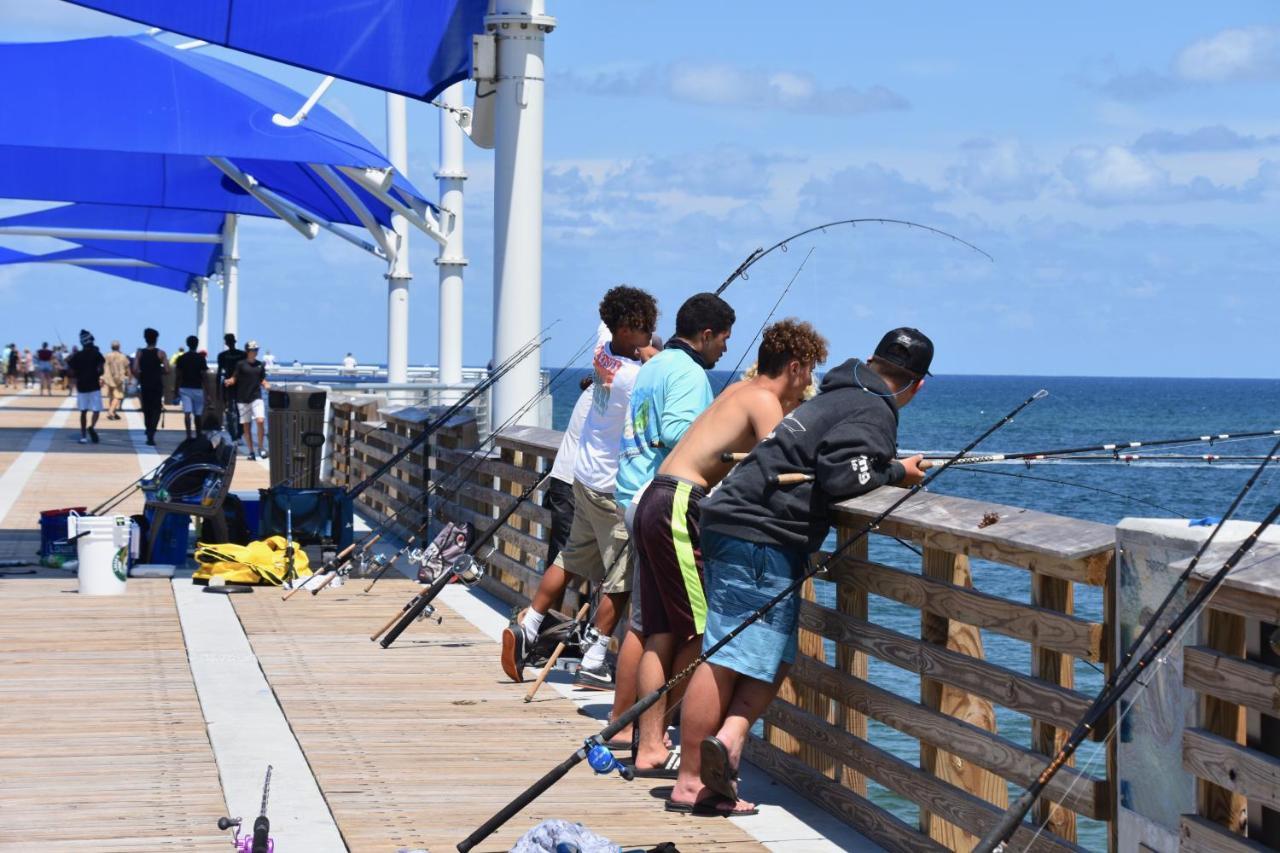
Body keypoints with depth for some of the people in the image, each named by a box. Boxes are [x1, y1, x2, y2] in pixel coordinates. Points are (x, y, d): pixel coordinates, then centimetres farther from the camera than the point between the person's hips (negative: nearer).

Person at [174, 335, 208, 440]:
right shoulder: (201, 358, -6)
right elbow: (204, 375, -8)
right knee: (197, 414, 11)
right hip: (197, 388, -1)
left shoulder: (181, 358, 1)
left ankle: (189, 435, -18)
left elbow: (178, 376, 2)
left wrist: (177, 391, 8)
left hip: (184, 388, 1)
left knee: (187, 413, -6)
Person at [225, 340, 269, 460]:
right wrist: (229, 382, -26)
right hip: (242, 398, -1)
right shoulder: (241, 364, -2)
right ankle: (251, 451, 14)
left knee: (261, 421, -16)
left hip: (256, 397, 2)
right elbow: (234, 378, -5)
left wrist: (269, 387, -1)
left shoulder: (260, 365, 9)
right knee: (246, 426, 4)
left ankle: (260, 447, -1)